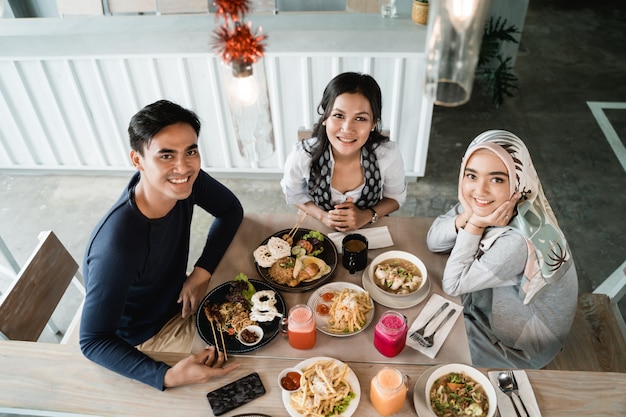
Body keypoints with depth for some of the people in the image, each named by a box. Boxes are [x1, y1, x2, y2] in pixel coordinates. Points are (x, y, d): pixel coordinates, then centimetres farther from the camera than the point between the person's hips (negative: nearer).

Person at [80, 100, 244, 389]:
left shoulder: (183, 181, -22)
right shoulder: (117, 248, -40)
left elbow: (231, 210, -4)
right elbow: (93, 341, -30)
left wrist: (202, 271, -17)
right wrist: (167, 377, -41)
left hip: (179, 296, 6)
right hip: (148, 335, -5)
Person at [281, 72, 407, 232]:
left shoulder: (389, 155, -19)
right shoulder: (301, 155, -21)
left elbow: (395, 197, -1)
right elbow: (294, 194, 0)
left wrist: (366, 216, -17)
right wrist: (323, 216, -16)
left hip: (370, 230, 1)